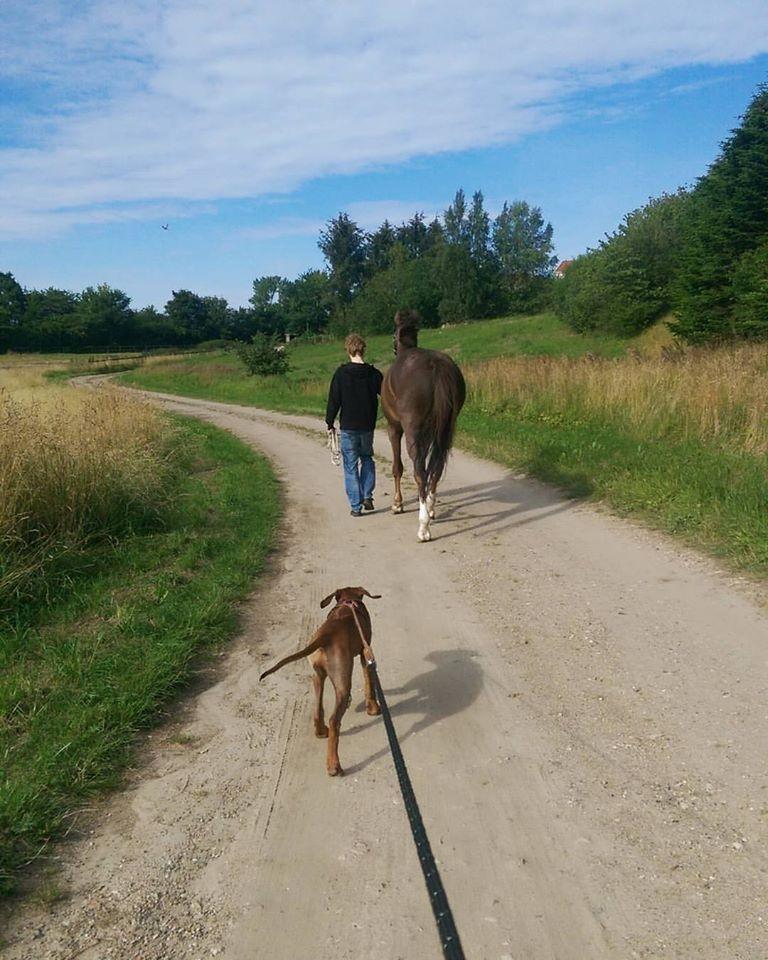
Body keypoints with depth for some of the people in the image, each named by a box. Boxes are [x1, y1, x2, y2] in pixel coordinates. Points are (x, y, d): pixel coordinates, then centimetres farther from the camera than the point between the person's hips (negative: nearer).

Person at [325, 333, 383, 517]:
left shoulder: (341, 373, -9)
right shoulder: (374, 374, -4)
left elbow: (333, 400, -6)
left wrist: (329, 423, 5)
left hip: (348, 427, -2)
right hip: (367, 427, 2)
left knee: (351, 466, 6)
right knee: (367, 459, 24)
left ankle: (356, 506, 6)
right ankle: (367, 496, 14)